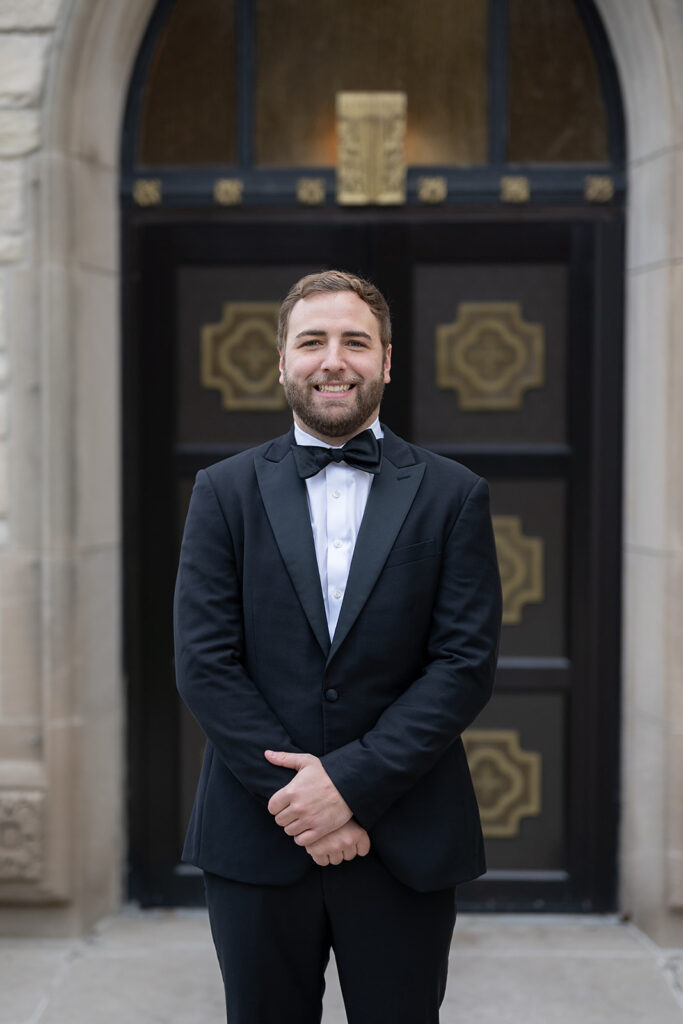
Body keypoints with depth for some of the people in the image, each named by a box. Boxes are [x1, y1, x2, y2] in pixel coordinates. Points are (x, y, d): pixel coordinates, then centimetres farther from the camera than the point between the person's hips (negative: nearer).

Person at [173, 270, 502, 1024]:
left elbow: (467, 664, -5)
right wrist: (295, 796, -12)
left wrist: (352, 779, -14)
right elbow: (204, 664, -4)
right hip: (257, 838, 1)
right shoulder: (224, 492, 3)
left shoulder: (453, 496, 1)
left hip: (406, 844, 0)